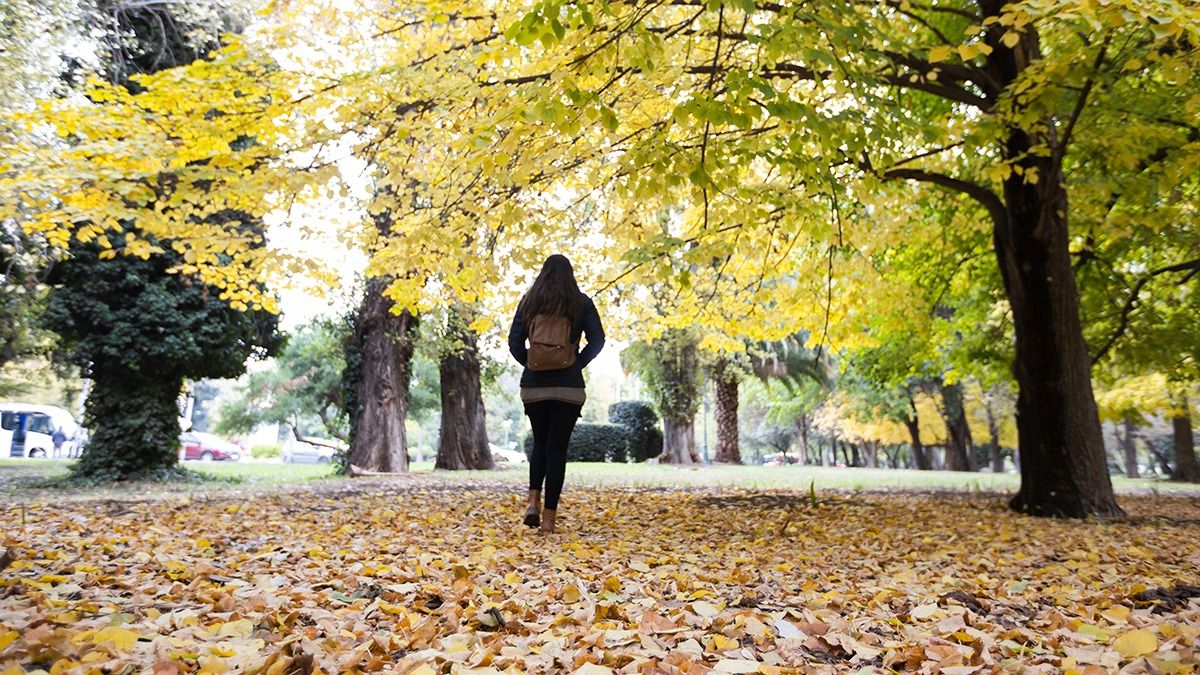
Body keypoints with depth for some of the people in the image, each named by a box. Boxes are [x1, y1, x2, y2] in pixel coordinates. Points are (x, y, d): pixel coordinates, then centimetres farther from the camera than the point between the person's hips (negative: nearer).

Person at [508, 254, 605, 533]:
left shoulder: (529, 300, 5)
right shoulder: (581, 302, 1)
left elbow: (514, 342, 1)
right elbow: (597, 341, -5)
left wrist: (529, 363, 10)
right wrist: (578, 364, 3)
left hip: (533, 385, 2)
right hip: (568, 387, -2)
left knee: (540, 443, 19)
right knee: (557, 448, 4)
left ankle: (533, 500, 3)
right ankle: (549, 515, 3)